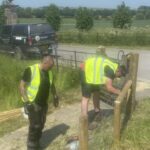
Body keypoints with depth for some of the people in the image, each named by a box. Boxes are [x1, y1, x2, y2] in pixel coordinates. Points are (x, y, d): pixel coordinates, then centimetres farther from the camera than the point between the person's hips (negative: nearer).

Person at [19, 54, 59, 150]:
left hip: (44, 103, 7)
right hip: (33, 103, -7)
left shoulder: (49, 72, 2)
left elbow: (52, 85, 20)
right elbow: (22, 86, -15)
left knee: (41, 125, 14)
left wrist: (55, 96, 14)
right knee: (35, 126, -6)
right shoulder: (31, 70, -18)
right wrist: (27, 101, -20)